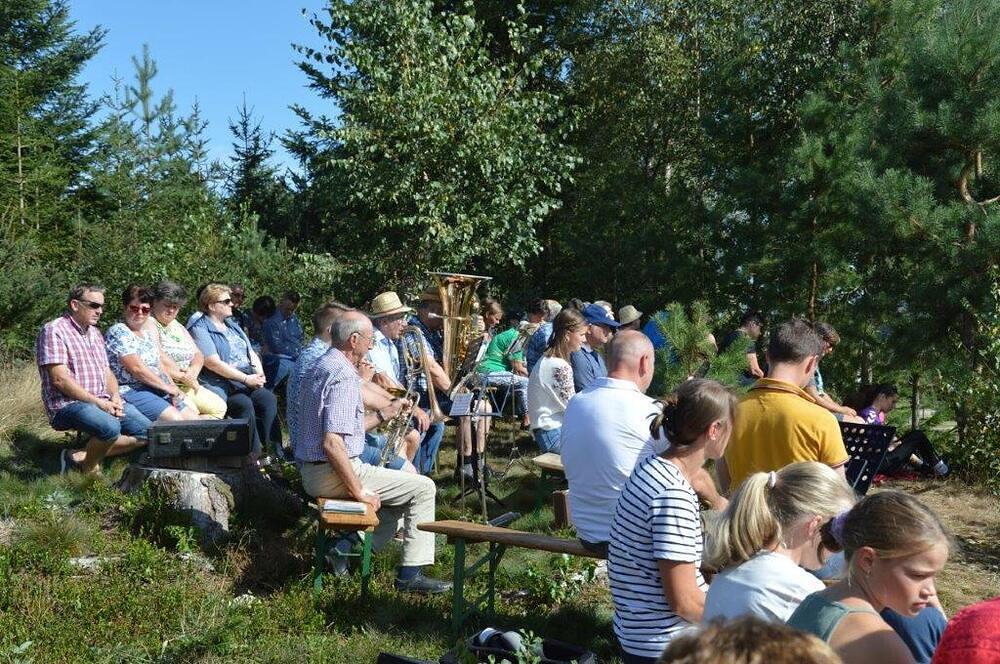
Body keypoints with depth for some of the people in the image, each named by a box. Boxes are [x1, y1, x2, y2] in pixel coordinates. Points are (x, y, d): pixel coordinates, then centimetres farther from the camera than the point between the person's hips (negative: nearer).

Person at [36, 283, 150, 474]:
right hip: (69, 404, -9)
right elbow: (60, 379, -16)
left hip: (103, 402, 9)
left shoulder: (95, 333, 20)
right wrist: (99, 403, -17)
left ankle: (81, 457, -5)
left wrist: (115, 397, -1)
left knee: (147, 432, -6)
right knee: (110, 427, -35)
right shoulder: (54, 331, -7)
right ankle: (88, 469, -6)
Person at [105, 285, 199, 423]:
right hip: (131, 390, -8)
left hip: (158, 391, 9)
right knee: (175, 420, -27)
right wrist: (169, 388, -10)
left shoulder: (149, 333, 20)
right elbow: (137, 368, -14)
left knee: (193, 418, -8)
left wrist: (174, 389, -2)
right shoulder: (118, 332, -7)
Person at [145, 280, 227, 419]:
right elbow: (158, 358, -17)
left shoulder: (178, 327, 23)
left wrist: (192, 373, -6)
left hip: (187, 386, 9)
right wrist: (183, 376, -11)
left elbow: (198, 355, 15)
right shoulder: (149, 323, -4)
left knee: (219, 408, -6)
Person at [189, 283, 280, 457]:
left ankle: (276, 451, -26)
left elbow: (252, 353, 21)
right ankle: (254, 454, -28)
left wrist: (259, 374, -1)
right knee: (244, 404, -33)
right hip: (222, 384, -6)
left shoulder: (232, 326, 24)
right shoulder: (200, 330, -2)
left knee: (268, 398, -23)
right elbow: (213, 363, -13)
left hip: (249, 381, 6)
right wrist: (246, 379, -15)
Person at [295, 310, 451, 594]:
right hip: (333, 472, -10)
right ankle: (410, 573, -5)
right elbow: (332, 443, -27)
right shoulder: (344, 375, -19)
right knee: (423, 487, -4)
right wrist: (358, 491, -22)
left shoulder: (320, 366, 14)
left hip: (313, 472, 10)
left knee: (405, 482, 24)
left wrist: (383, 414, 23)